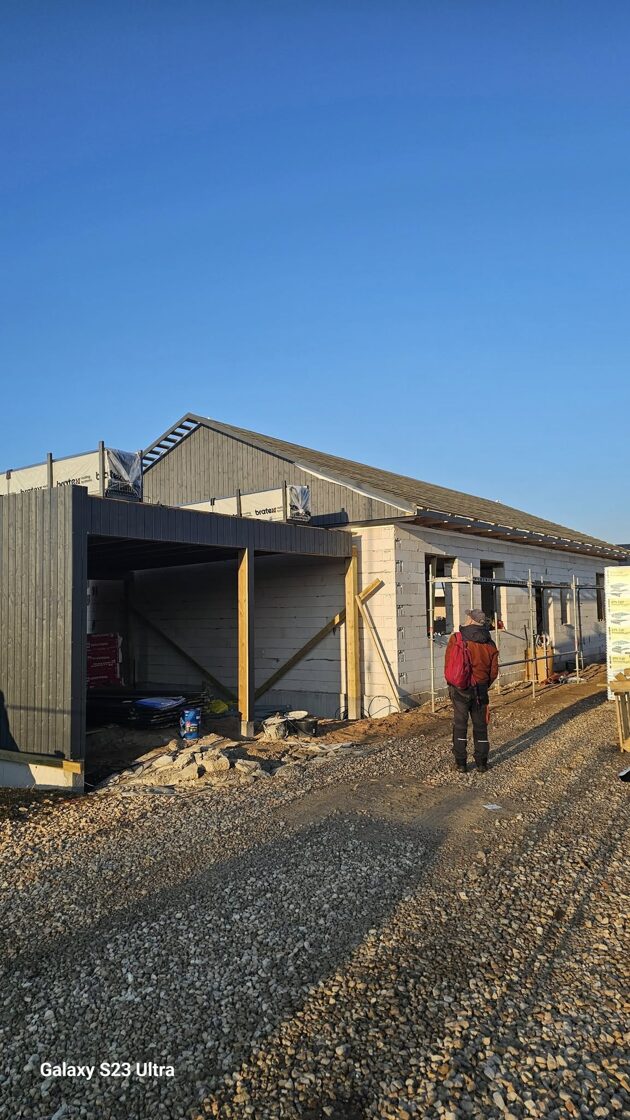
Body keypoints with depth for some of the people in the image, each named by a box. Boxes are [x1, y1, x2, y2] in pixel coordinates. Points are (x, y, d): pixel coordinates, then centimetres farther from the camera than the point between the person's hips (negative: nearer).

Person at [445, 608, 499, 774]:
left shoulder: (456, 639, -10)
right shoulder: (489, 644, -1)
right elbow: (493, 672, 4)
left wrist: (452, 685, 12)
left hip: (460, 690, -2)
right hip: (480, 691, 2)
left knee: (460, 725, 7)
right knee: (480, 726, 13)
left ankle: (460, 763, 11)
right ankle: (481, 763, 20)